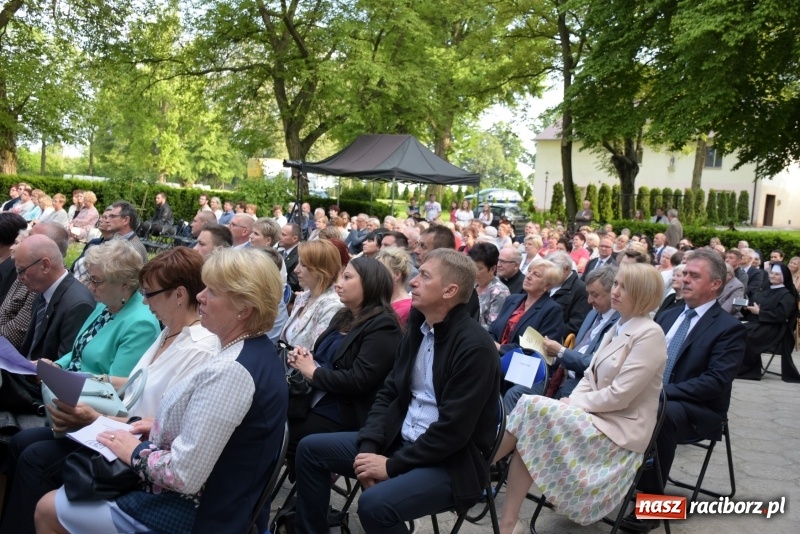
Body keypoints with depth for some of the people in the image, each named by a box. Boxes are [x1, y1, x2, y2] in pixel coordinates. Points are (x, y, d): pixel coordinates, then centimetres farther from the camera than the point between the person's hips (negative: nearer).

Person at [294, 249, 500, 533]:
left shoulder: (474, 347, -20)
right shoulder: (417, 329, 6)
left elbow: (453, 429, -23)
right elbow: (388, 393, 9)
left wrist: (392, 465, -19)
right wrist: (368, 446, -7)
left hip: (450, 462, -8)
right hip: (399, 440, 8)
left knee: (375, 503, -32)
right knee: (311, 448, 4)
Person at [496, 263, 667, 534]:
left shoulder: (649, 334, -15)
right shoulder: (618, 328, 13)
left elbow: (620, 396, -21)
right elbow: (591, 376, 13)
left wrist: (574, 404, -13)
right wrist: (570, 403, -5)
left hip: (619, 429, -8)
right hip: (596, 417, 8)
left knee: (533, 408, -21)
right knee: (527, 441, -15)